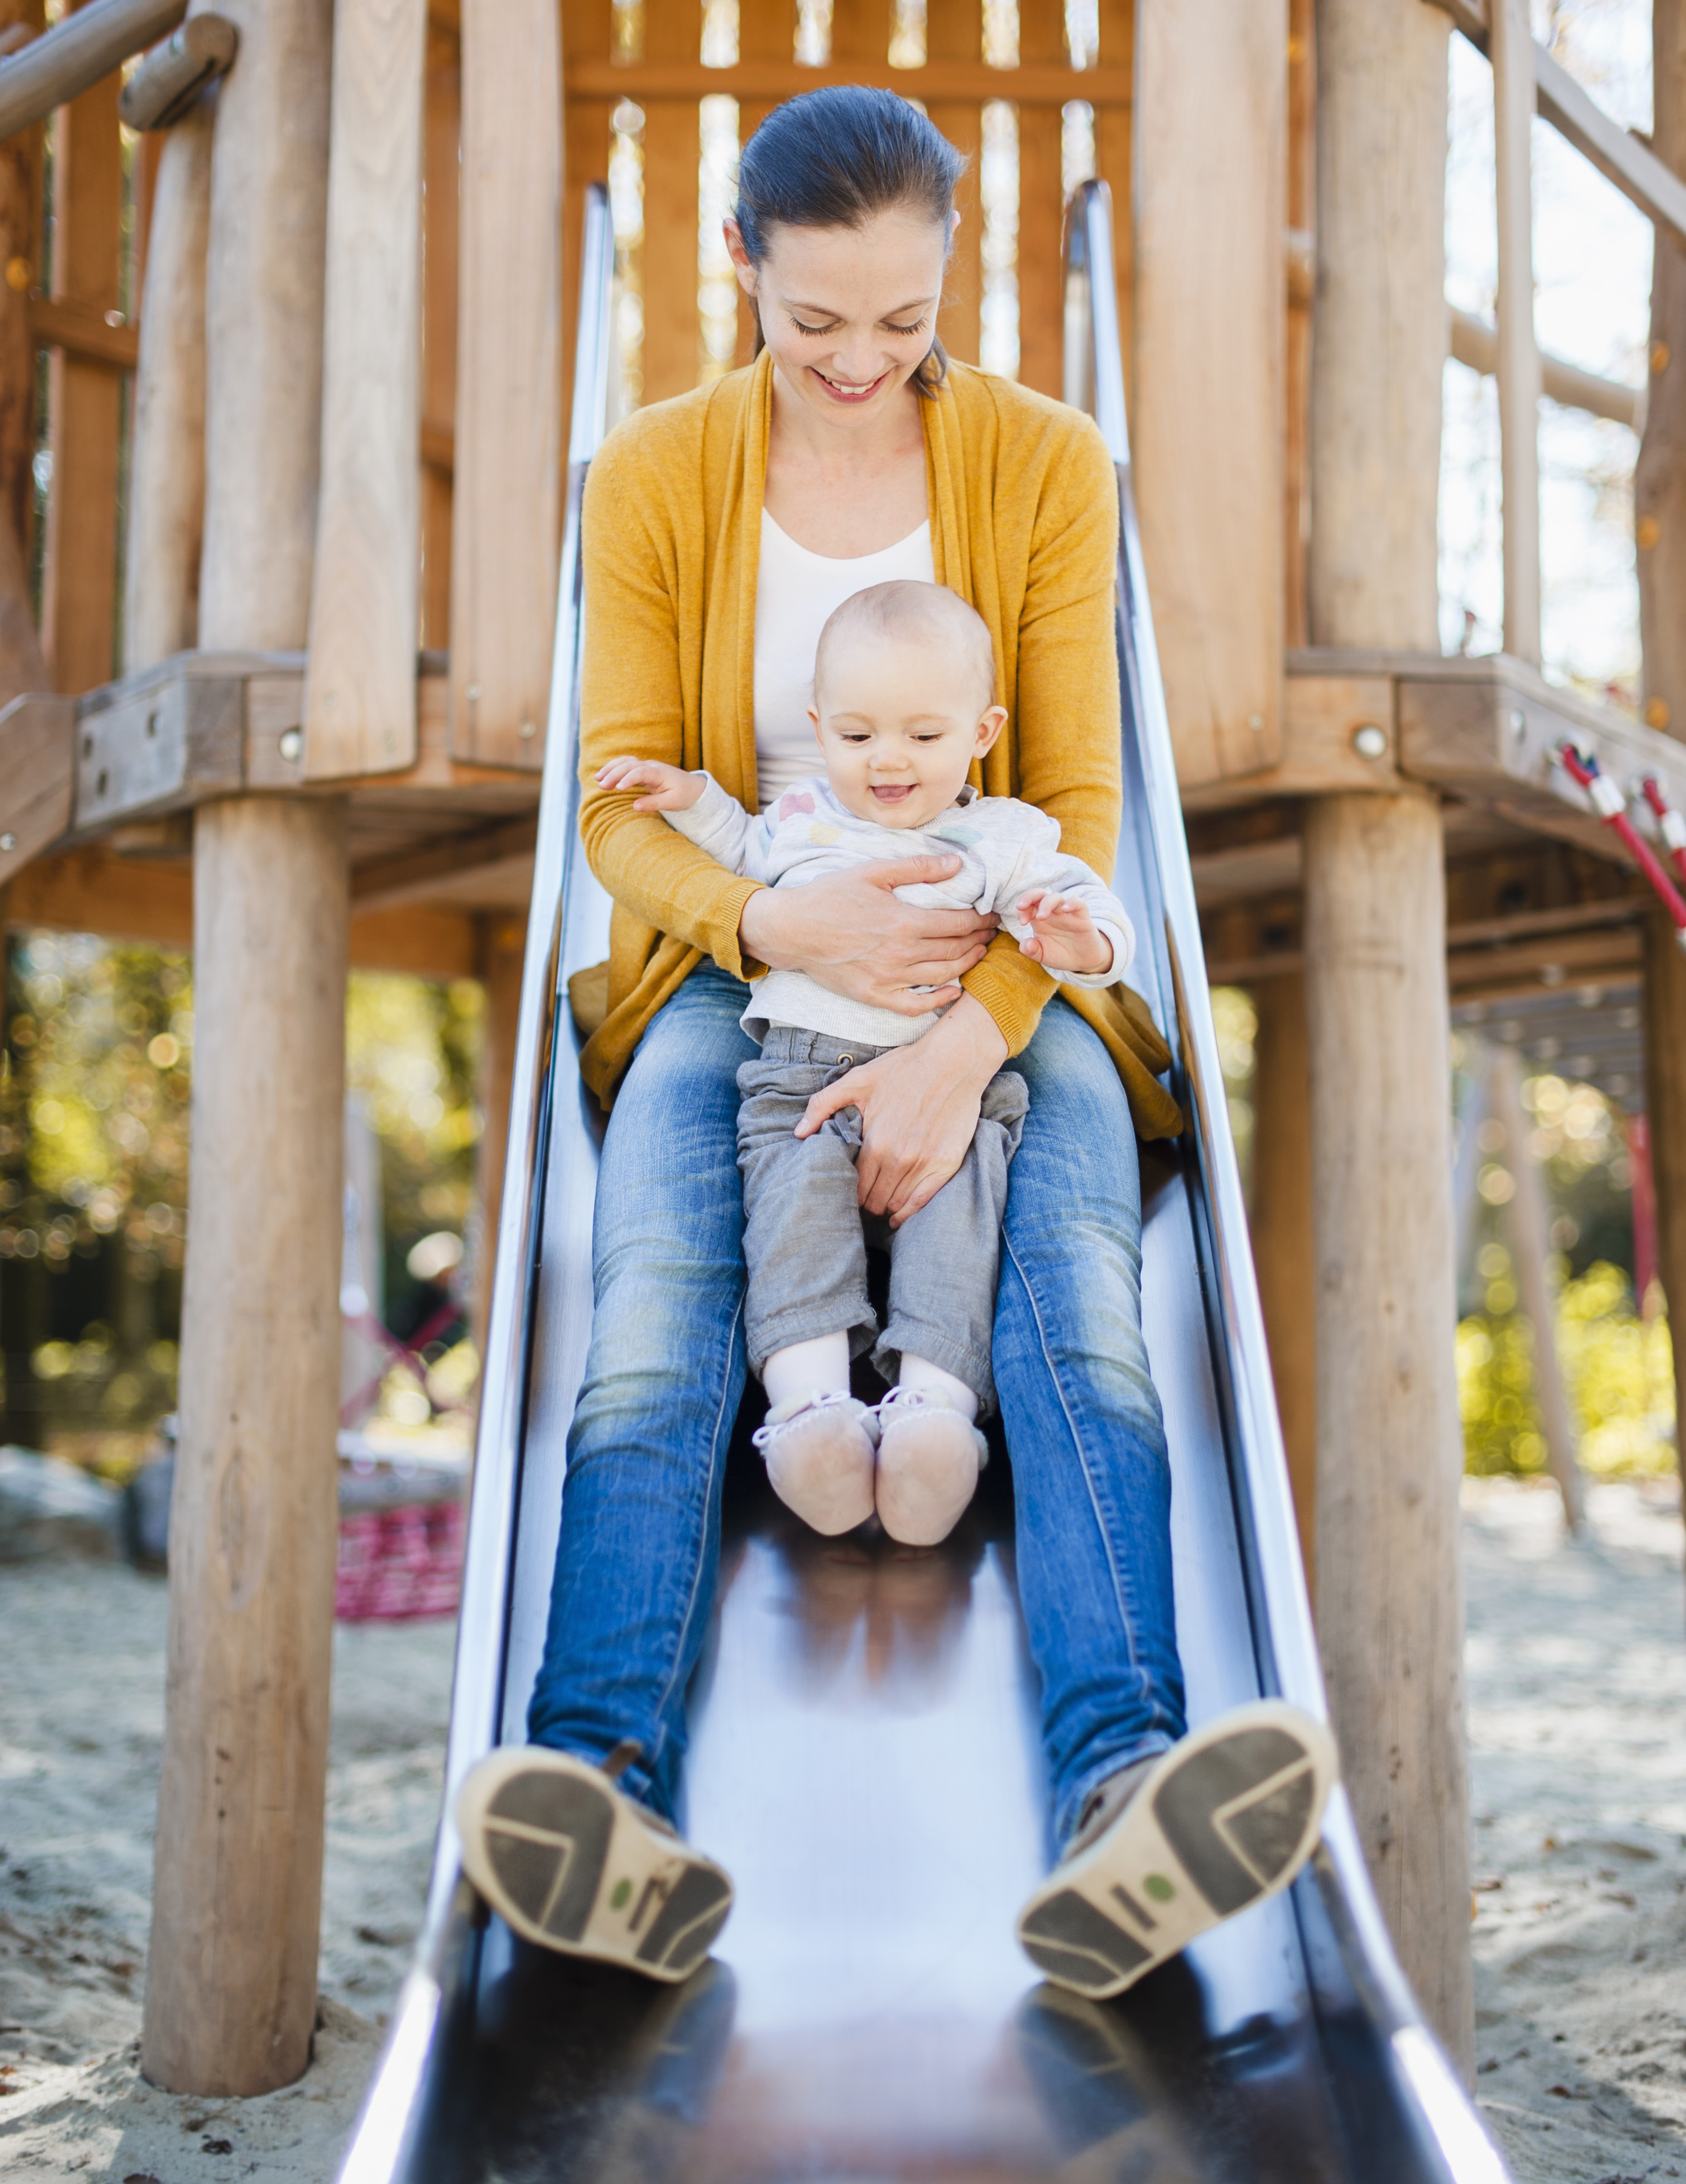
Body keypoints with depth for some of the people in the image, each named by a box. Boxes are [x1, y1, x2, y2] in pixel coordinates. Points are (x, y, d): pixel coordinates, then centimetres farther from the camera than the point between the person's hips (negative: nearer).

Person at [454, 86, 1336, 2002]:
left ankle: (1121, 1791, -46)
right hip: (737, 963, 1)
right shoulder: (654, 474, 2)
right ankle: (603, 1786, -43)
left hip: (994, 968, 0)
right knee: (653, 1318, -29)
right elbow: (621, 801, -1)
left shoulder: (1046, 461, 1)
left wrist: (967, 1047, -21)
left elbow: (1080, 800, -4)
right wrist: (780, 921, -23)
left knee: (1082, 1300, -30)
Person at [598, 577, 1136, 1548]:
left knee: (957, 1211, -26)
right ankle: (808, 1400, -39)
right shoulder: (803, 821, 20)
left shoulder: (1004, 839, 12)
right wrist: (696, 801, 25)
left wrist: (1081, 941, -20)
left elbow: (1092, 909, 4)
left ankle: (935, 1397, -38)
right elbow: (742, 860, 41)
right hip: (800, 1075, 1)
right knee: (796, 1198, -25)